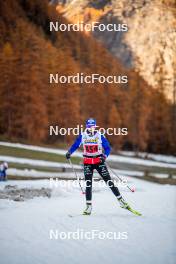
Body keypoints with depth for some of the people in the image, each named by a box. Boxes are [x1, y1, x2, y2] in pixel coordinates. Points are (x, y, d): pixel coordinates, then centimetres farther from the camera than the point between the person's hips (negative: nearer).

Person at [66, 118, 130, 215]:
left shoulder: (100, 136, -5)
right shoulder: (82, 136, 0)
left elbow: (107, 148, -4)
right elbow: (75, 145, 5)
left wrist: (104, 156, -21)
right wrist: (69, 152, -13)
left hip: (99, 161, -1)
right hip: (87, 162, 1)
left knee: (108, 181, -3)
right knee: (88, 183, -6)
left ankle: (120, 199, 8)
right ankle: (89, 206, -3)